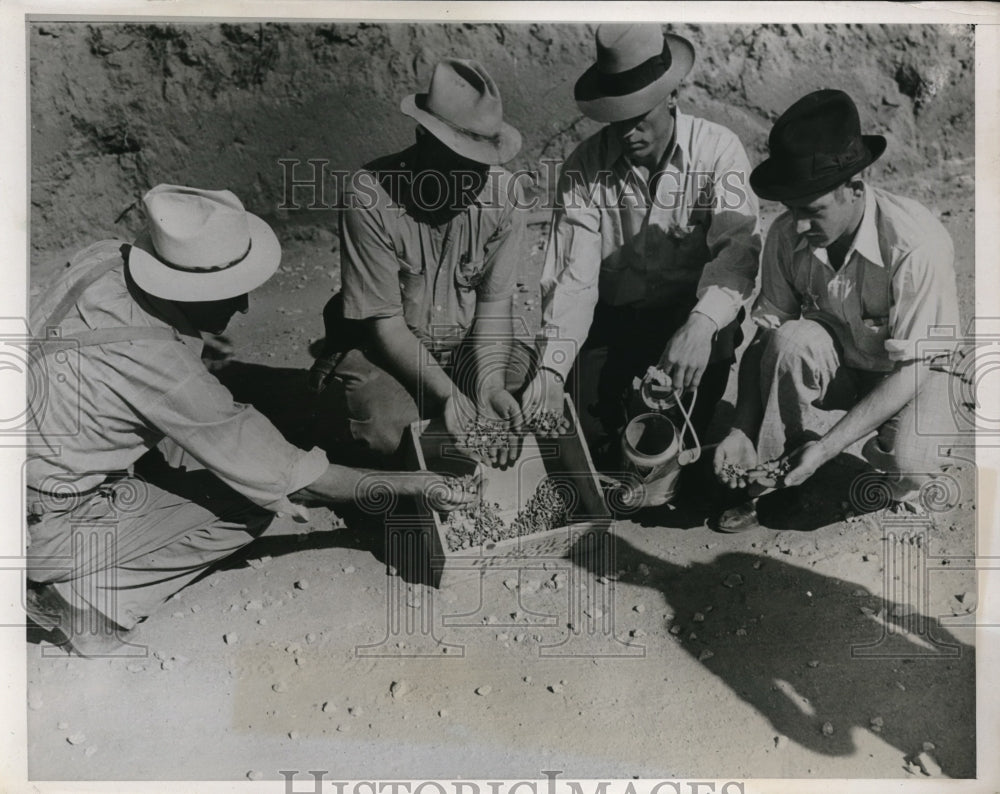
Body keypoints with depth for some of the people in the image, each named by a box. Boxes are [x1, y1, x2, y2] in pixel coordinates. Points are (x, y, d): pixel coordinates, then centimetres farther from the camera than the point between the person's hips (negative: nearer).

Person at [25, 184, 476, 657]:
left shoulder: (105, 261, -8)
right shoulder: (152, 358, -30)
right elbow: (265, 463, -21)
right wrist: (401, 486, -14)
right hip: (45, 525, -8)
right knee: (249, 504, -5)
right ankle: (86, 598, -1)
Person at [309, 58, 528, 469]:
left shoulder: (504, 193, -12)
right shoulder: (370, 195, -23)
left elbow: (495, 301, -7)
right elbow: (383, 321, -21)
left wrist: (489, 382, -23)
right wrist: (447, 393, -30)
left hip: (471, 345, 4)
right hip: (383, 347, -3)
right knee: (387, 433, -30)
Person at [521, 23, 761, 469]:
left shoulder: (718, 151, -11)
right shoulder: (583, 168, -7)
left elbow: (738, 249, -24)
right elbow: (574, 277, -13)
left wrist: (702, 323, -45)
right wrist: (552, 368, -28)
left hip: (694, 314, 0)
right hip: (613, 322, 1)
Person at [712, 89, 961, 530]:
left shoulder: (917, 244, -30)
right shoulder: (787, 235, -18)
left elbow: (913, 367, -26)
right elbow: (766, 333, -12)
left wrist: (828, 447, -32)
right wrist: (743, 430, -24)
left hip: (912, 370, -3)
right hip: (836, 362, 3)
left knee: (908, 462, -32)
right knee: (790, 340, -31)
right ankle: (774, 482, -12)